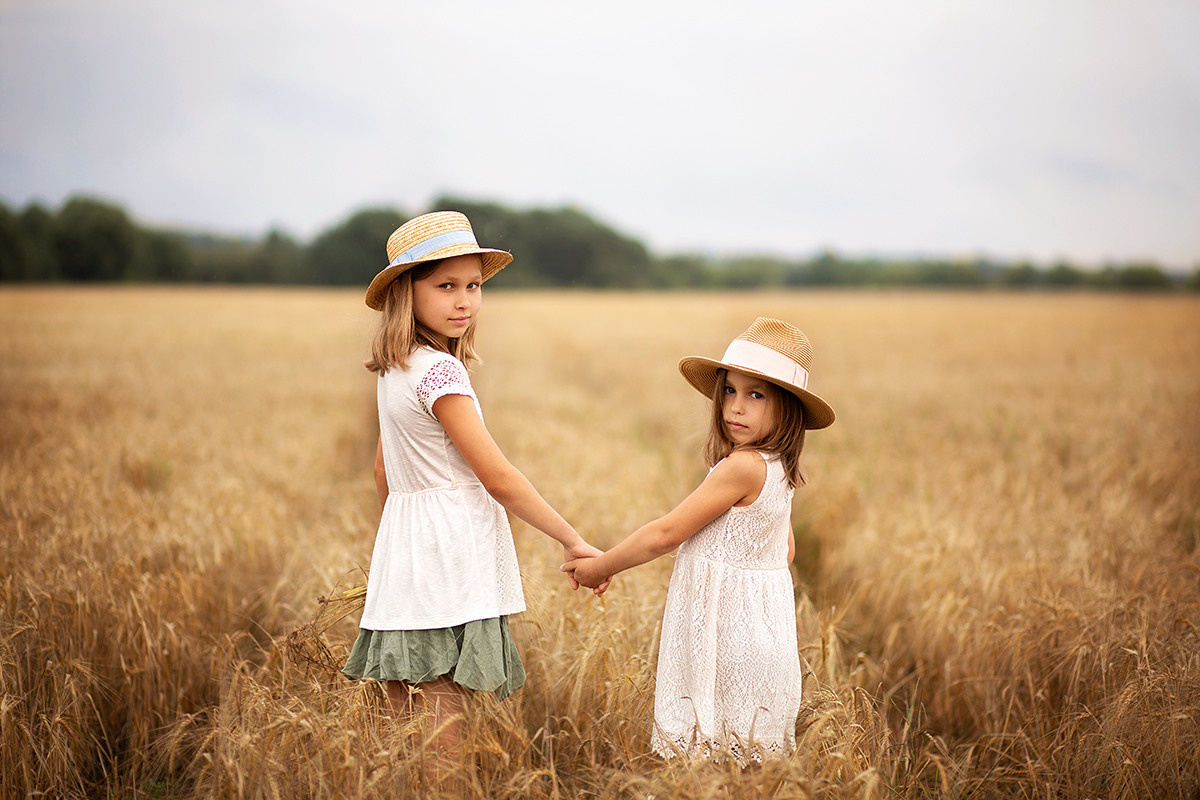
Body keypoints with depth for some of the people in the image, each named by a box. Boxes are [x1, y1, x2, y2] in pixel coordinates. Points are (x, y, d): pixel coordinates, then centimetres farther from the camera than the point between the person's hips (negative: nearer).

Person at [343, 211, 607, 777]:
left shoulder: (394, 370, 10)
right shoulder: (440, 369, -16)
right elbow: (498, 478, -16)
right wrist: (571, 540, -7)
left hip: (403, 550, 9)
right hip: (449, 563, -9)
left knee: (407, 728, 14)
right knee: (439, 737, -5)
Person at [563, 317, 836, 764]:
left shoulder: (743, 467, -19)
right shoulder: (776, 468, 9)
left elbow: (666, 534, -14)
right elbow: (786, 550, 22)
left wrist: (600, 567, -2)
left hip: (728, 633, -9)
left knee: (715, 753, -5)